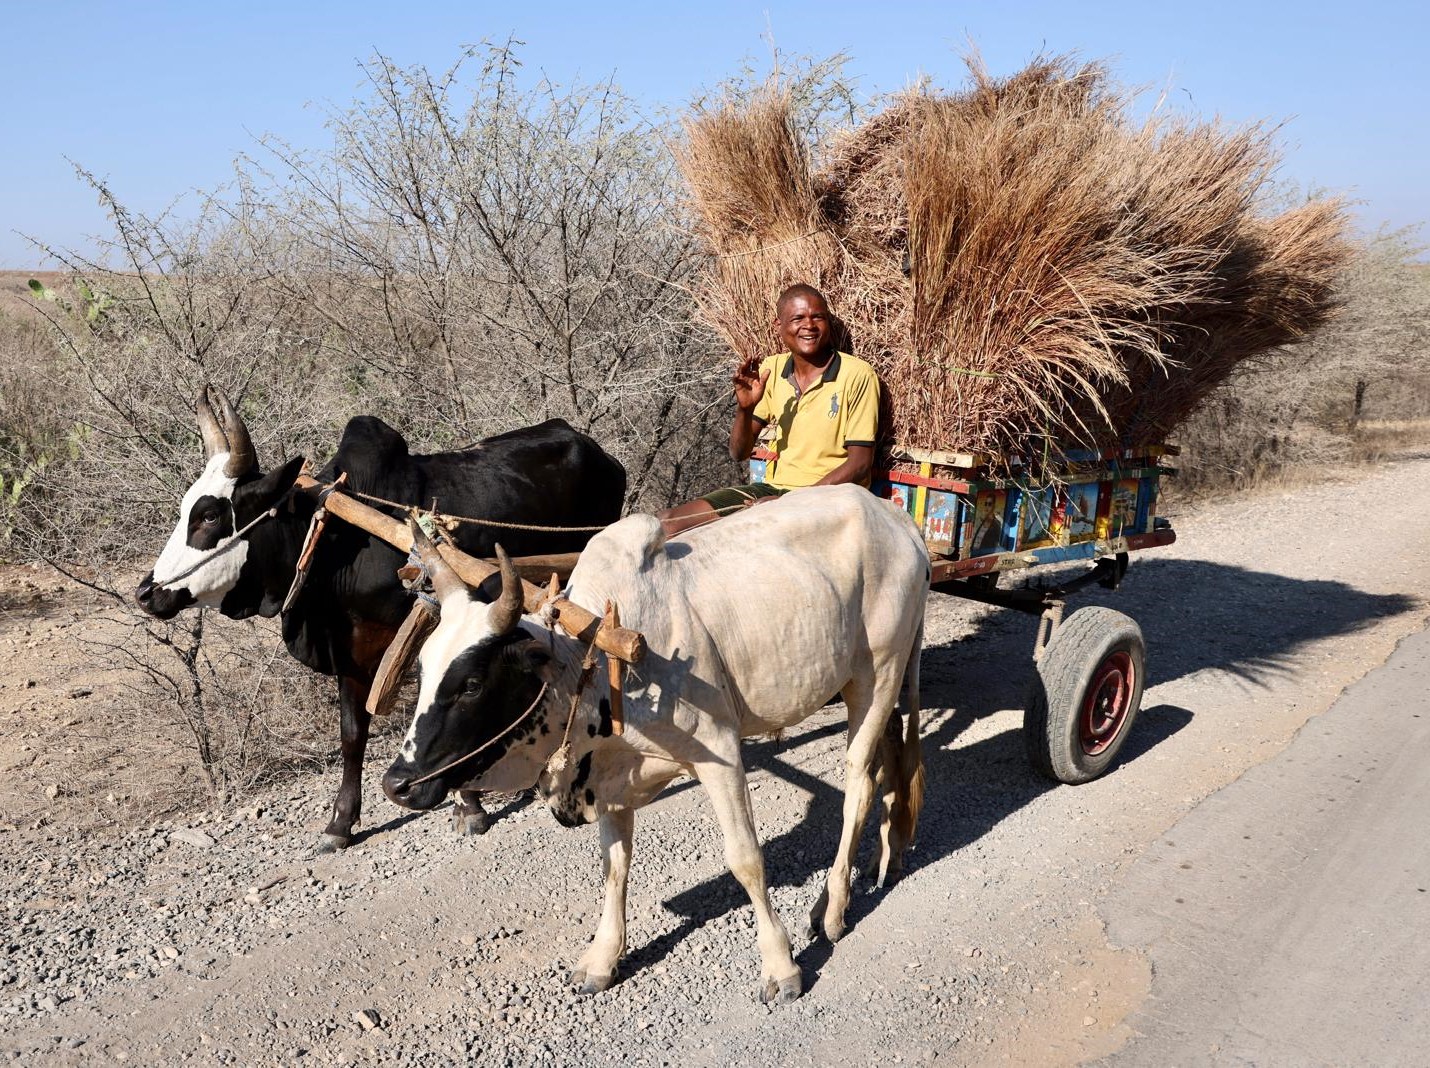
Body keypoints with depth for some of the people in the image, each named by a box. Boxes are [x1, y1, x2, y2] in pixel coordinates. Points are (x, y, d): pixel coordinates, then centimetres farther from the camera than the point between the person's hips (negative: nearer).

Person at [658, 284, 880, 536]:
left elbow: (860, 464, -11)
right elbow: (739, 454, 8)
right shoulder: (770, 369, 6)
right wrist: (744, 408, -13)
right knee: (670, 521, -7)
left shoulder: (857, 375, -9)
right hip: (772, 488, 5)